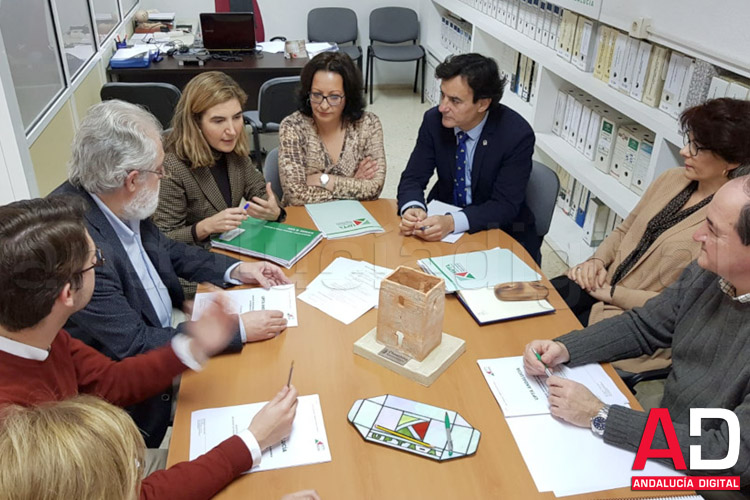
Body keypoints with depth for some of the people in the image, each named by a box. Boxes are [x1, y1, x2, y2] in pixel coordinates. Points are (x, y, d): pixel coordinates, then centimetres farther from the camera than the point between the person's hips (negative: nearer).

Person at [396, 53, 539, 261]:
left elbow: (505, 205, -21)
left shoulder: (517, 135, -21)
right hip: (443, 218, 4)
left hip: (501, 232, -3)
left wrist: (453, 222, -38)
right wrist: (412, 209, -30)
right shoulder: (434, 121, -10)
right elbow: (413, 178, -7)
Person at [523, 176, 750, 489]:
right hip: (664, 432, 5)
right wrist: (563, 349, -11)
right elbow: (642, 327, 5)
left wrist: (600, 417, -26)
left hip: (708, 485, -5)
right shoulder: (708, 273, -9)